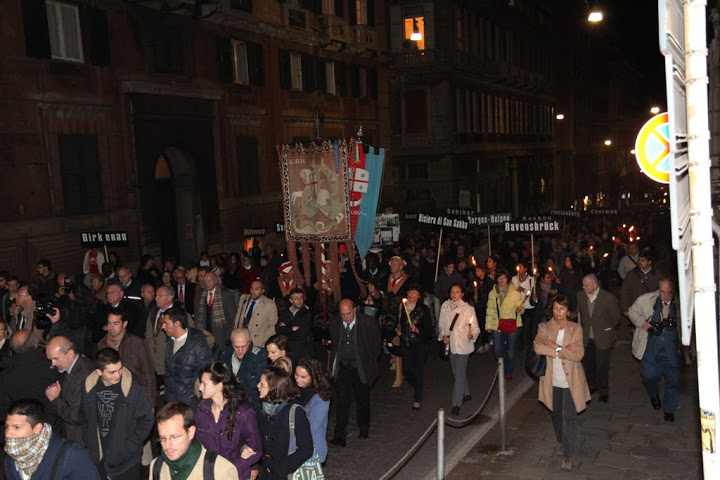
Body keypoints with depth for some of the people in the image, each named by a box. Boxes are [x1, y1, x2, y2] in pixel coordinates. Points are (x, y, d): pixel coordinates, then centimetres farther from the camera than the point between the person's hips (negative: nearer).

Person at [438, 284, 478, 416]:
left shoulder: (468, 309, -10)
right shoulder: (445, 306, 1)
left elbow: (475, 328, -8)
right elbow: (441, 324, 10)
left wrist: (472, 334, -29)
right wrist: (443, 336, -7)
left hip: (463, 345, -5)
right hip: (450, 344, 5)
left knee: (459, 374, -6)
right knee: (457, 372, 19)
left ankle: (456, 404, -1)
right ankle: (467, 393, 41)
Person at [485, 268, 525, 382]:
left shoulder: (515, 293, -1)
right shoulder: (492, 293, 5)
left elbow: (520, 306, 3)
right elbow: (490, 310, 10)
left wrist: (520, 309, -21)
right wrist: (488, 324, 6)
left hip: (512, 324, -2)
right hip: (497, 324, 2)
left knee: (511, 350, 5)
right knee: (497, 351, 2)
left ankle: (509, 372, 23)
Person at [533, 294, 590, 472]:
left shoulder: (576, 329, -4)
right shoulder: (544, 327, -2)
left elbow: (578, 354, -15)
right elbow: (538, 347, -20)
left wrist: (555, 347, -19)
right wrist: (565, 349, -21)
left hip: (570, 380, -2)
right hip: (552, 379, 2)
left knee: (569, 417, -5)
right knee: (556, 414, 18)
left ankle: (567, 455, 3)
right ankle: (561, 442, 42)